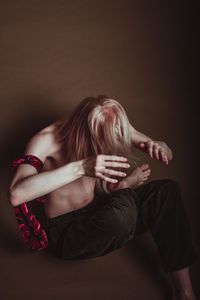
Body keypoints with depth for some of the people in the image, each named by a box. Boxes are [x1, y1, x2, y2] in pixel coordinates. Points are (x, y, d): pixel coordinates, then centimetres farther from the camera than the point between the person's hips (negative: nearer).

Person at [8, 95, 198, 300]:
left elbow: (167, 153, 0)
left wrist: (159, 147, -26)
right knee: (121, 211, -37)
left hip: (100, 211, 5)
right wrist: (80, 167, -46)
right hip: (67, 230, -5)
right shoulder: (47, 140, -22)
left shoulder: (110, 128, -8)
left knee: (167, 191, -21)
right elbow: (16, 195, -39)